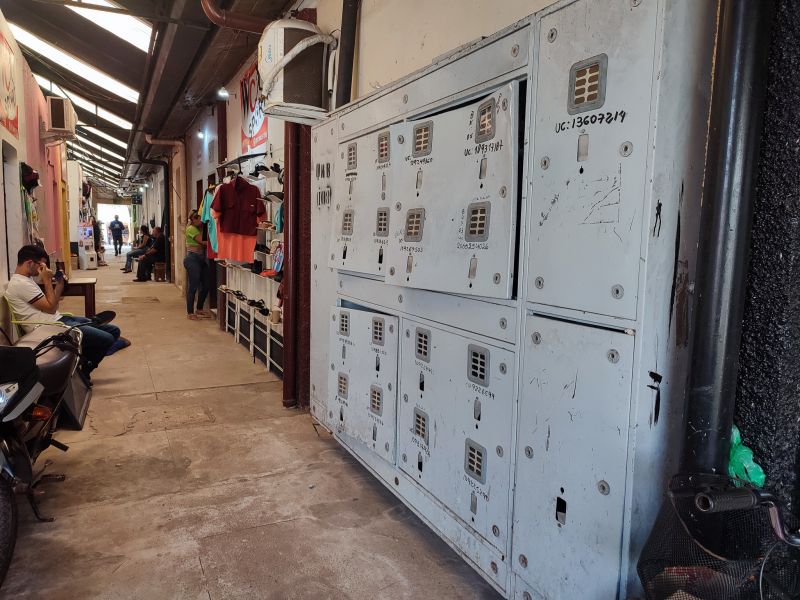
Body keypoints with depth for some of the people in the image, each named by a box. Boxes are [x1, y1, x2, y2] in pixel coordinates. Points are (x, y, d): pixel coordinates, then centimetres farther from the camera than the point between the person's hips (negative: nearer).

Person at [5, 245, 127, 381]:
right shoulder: (21, 284, -15)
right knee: (106, 339, -19)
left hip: (59, 319, 10)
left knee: (113, 330, 3)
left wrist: (59, 285, 8)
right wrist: (47, 281, -9)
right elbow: (51, 308, -14)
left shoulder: (25, 280, 17)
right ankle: (82, 372, 5)